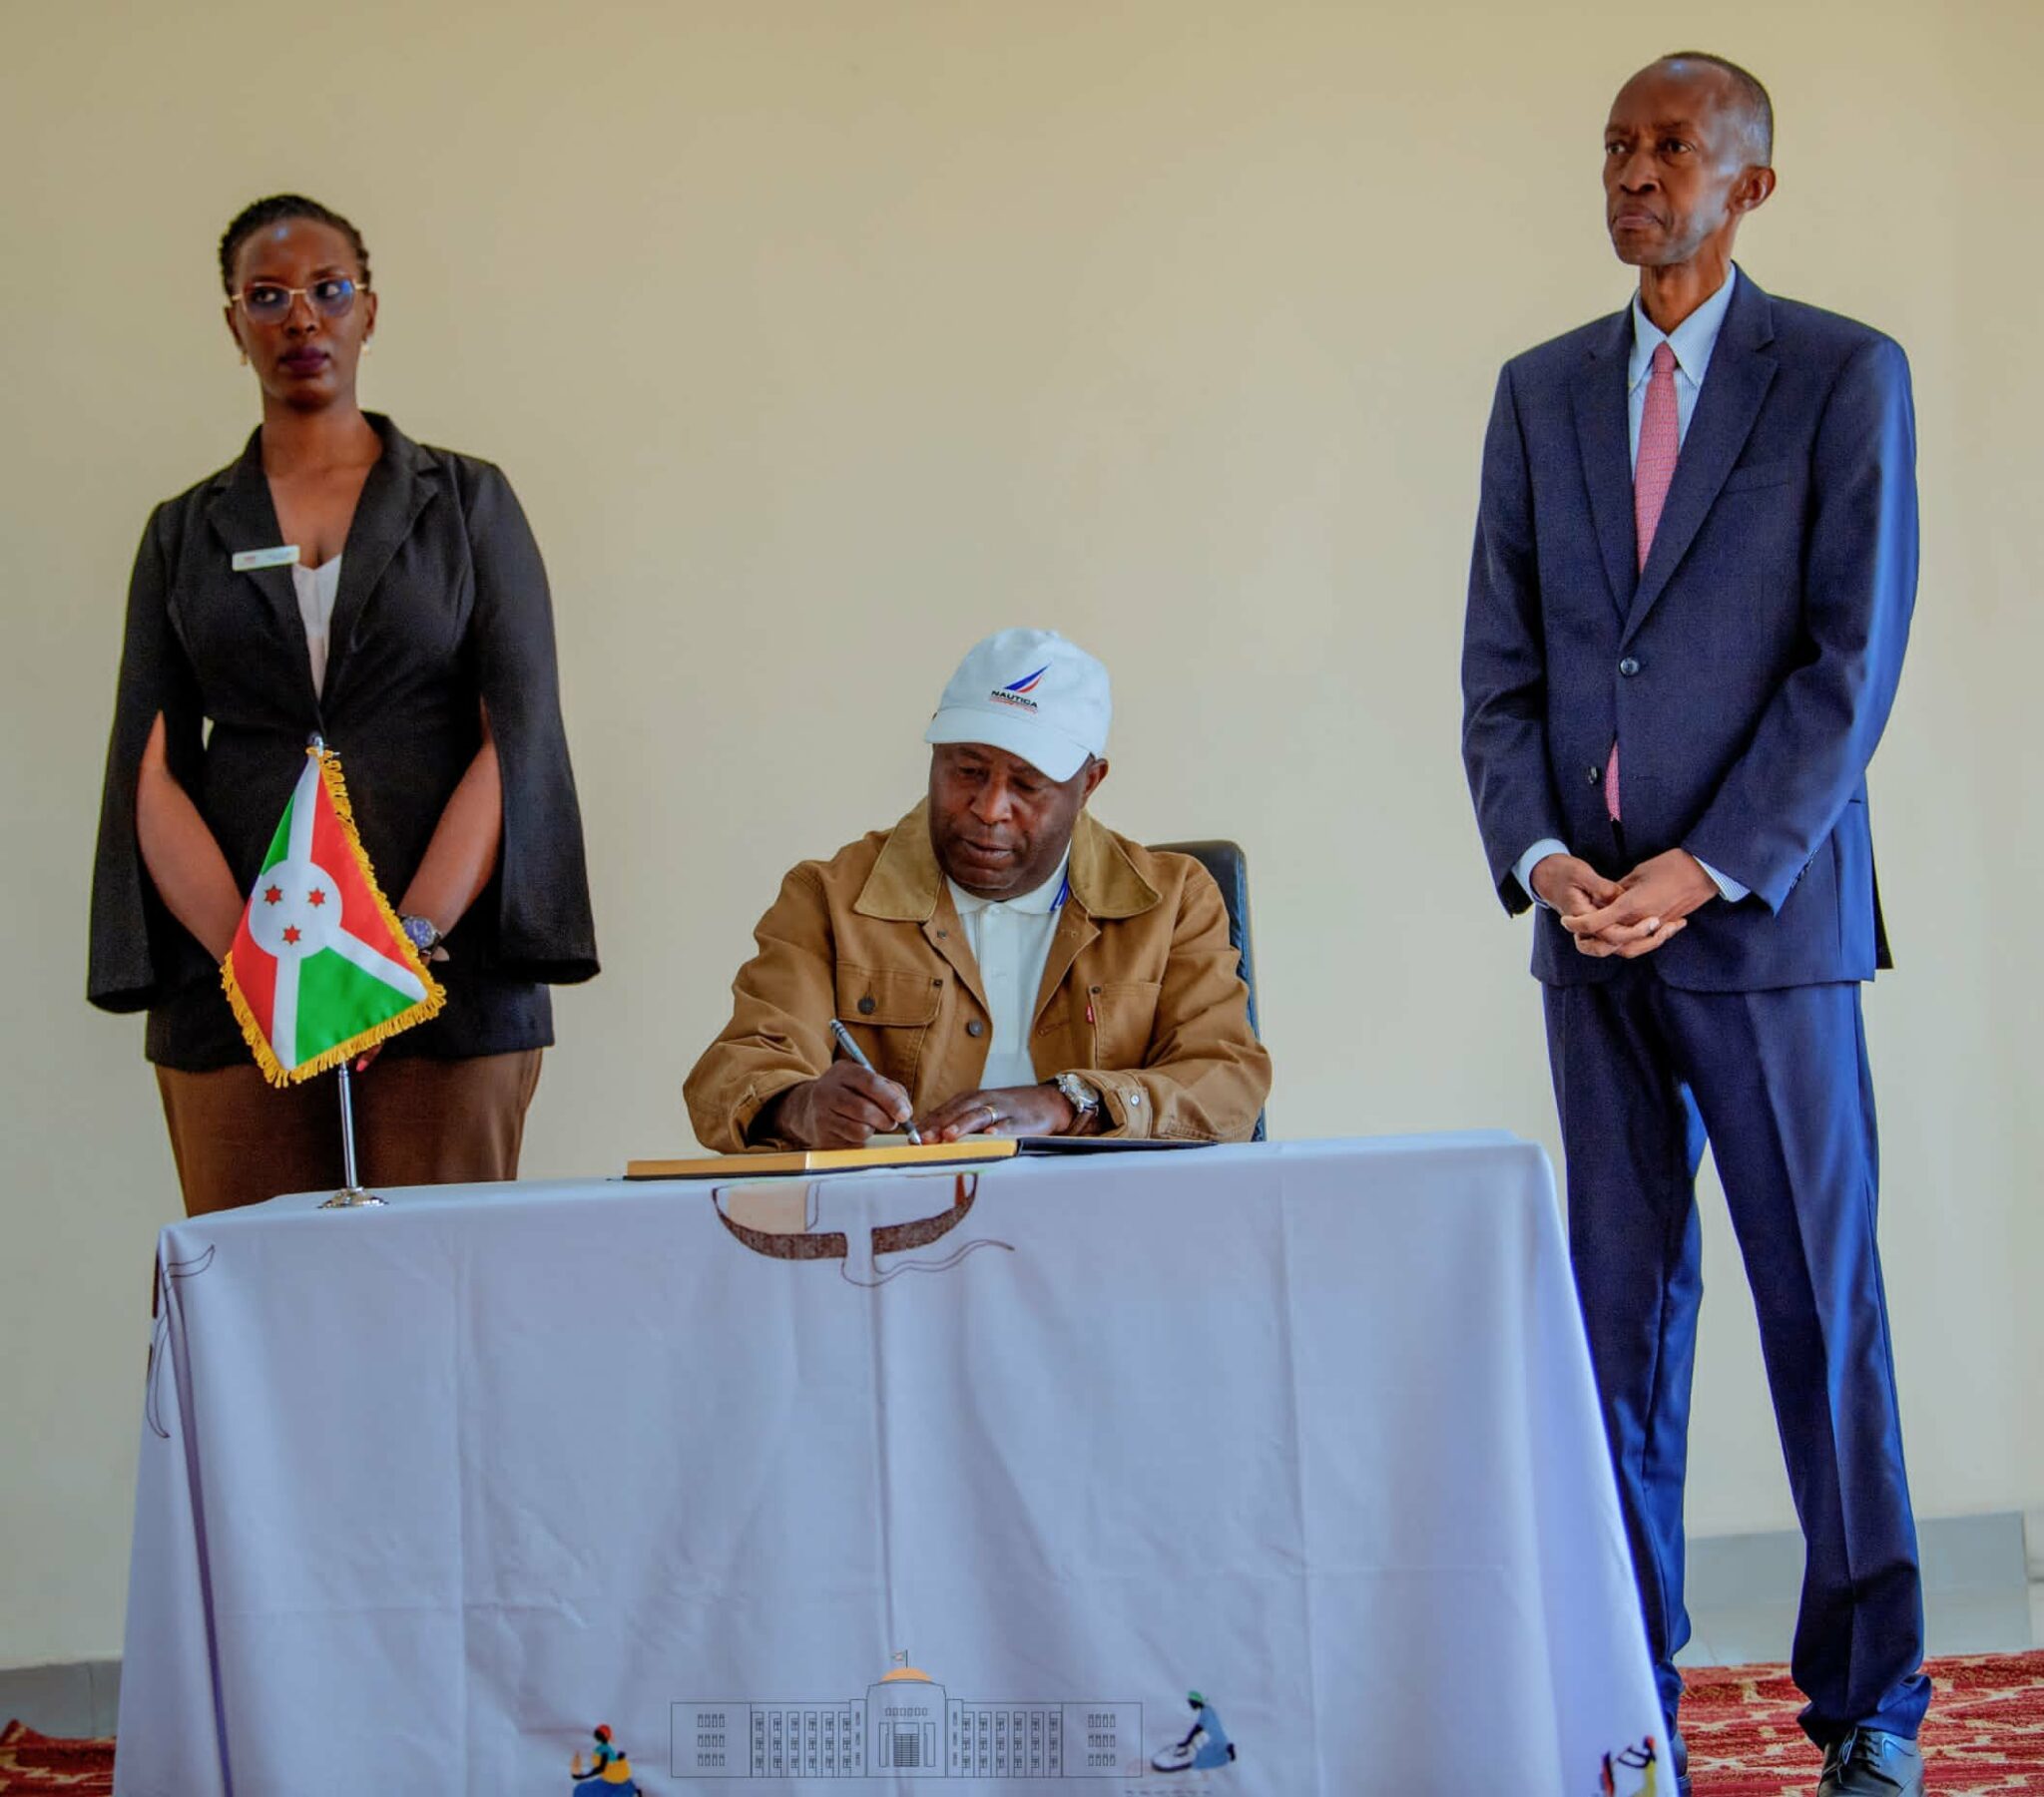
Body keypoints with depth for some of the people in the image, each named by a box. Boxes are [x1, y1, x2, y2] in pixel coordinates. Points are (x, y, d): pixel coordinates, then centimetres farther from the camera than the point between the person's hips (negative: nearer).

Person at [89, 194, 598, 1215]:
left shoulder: (467, 503, 10)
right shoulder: (185, 534, 14)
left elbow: (517, 737, -1)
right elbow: (151, 769, 5)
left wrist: (414, 936, -15)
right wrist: (244, 953, -13)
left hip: (448, 970, -1)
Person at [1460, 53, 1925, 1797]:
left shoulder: (1844, 376, 0)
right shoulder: (1540, 392, 13)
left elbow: (1854, 658, -7)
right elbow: (1501, 659, 11)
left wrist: (1705, 871, -13)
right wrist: (1538, 853, -5)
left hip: (1765, 917, -4)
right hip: (1591, 927, 4)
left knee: (1823, 1311, 0)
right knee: (1619, 1311, 5)